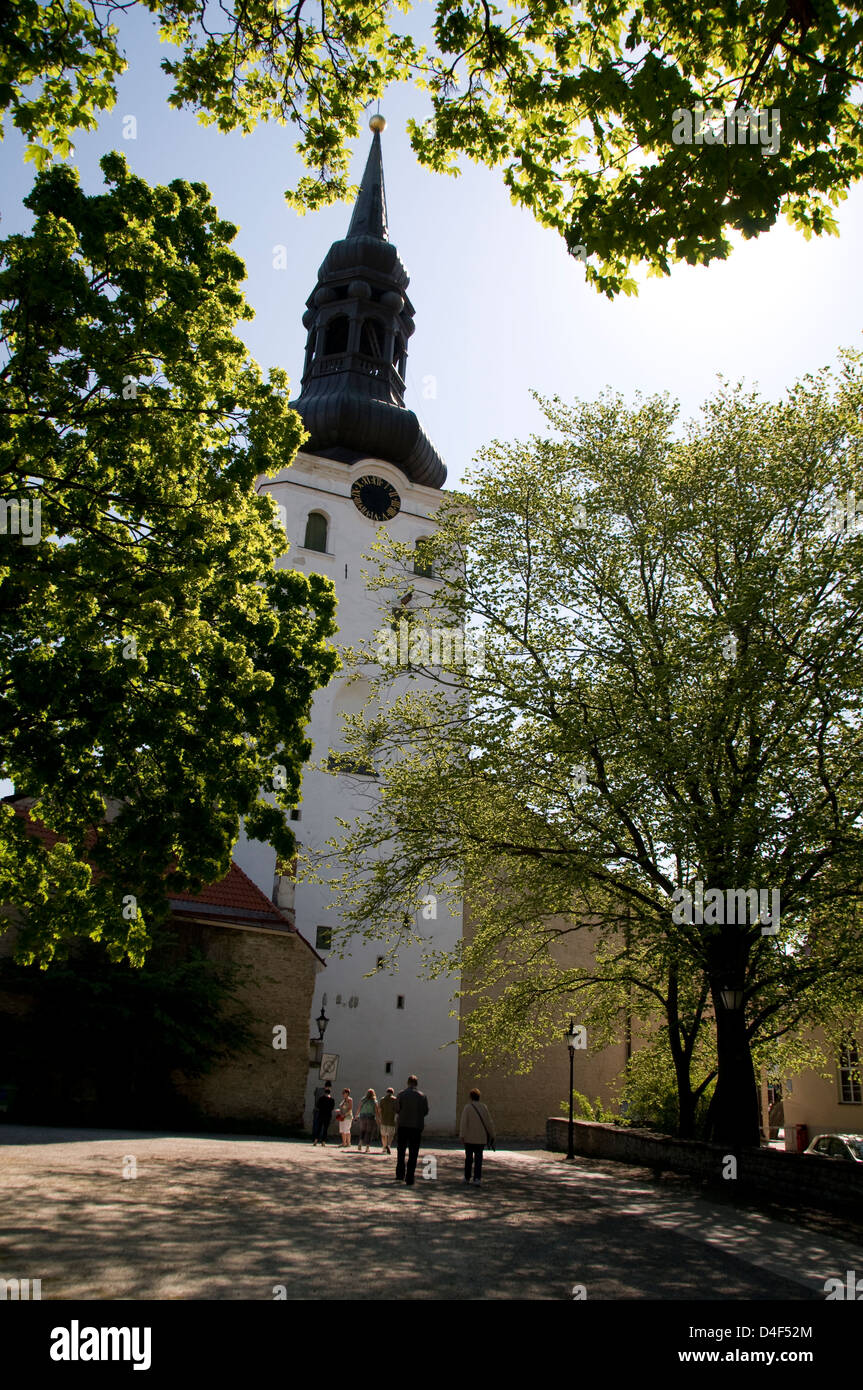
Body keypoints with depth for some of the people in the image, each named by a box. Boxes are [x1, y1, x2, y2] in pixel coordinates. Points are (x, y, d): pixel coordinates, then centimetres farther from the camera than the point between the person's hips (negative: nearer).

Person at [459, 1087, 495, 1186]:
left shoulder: (467, 1107, -7)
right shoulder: (484, 1107, 0)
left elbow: (463, 1122, -14)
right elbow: (489, 1122, 2)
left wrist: (462, 1136, -16)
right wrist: (491, 1136, 12)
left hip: (469, 1138, -1)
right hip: (481, 1139, 1)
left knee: (468, 1158, 14)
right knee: (478, 1159, 2)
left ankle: (467, 1178, 23)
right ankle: (477, 1179, -12)